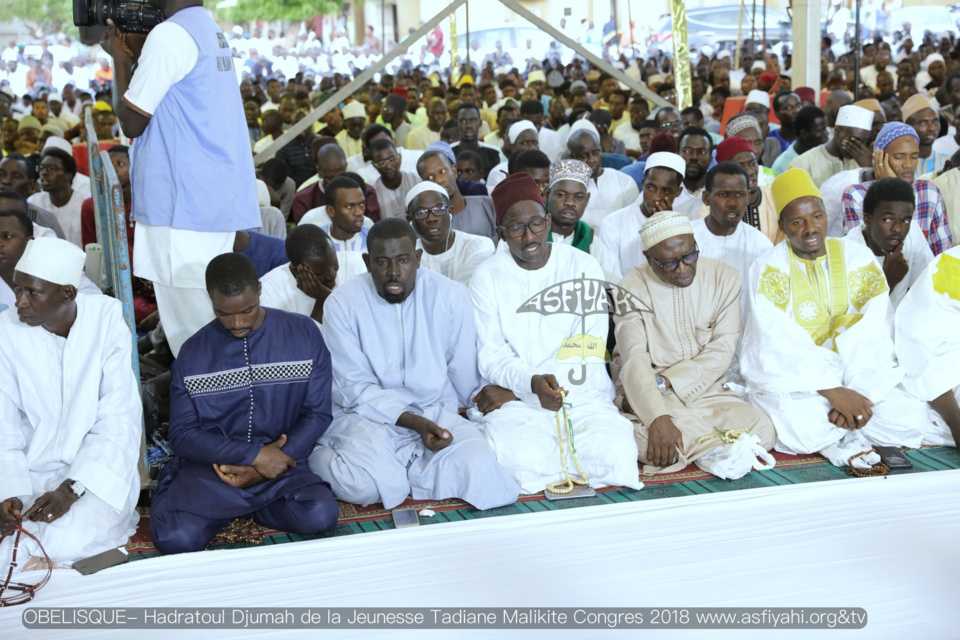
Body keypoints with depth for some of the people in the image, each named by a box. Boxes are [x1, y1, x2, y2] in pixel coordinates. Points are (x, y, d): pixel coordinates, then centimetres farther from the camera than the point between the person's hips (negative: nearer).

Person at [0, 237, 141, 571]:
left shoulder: (106, 319, -11)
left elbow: (118, 420, -13)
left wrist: (72, 488, -22)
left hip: (97, 469, -1)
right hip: (30, 475, 2)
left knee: (64, 542, -28)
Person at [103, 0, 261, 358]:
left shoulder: (169, 36, -13)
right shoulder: (211, 32, 16)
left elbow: (131, 122, -9)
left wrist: (120, 59, 3)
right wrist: (137, 55, 16)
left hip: (185, 205, -10)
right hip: (219, 199, 10)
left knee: (190, 323, -6)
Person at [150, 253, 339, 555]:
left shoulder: (303, 335, 1)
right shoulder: (192, 353, 2)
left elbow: (318, 413, 1)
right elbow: (182, 435, -2)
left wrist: (265, 467, -12)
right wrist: (255, 455, -15)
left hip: (282, 462, 1)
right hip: (211, 465, -1)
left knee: (319, 515, -29)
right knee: (175, 537, -27)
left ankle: (230, 505, 0)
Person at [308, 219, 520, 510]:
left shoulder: (451, 295, -2)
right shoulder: (342, 303, -7)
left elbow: (466, 377, 7)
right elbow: (355, 389, -10)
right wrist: (415, 422, -20)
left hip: (436, 412, 3)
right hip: (367, 415, -3)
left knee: (477, 464, -27)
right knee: (365, 483, -33)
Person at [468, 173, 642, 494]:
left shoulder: (583, 268, 2)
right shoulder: (487, 277, 3)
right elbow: (491, 358, -4)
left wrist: (513, 389, -13)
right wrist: (532, 382, -27)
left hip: (580, 392, 1)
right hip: (514, 400, 0)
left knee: (614, 452, -29)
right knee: (520, 460, -32)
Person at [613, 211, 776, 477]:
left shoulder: (725, 278, 1)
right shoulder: (633, 288, -6)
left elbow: (722, 350, -6)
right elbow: (634, 361, -18)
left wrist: (664, 382, -17)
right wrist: (658, 418, -35)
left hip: (708, 393, 2)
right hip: (648, 397, -2)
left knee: (762, 429, -24)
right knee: (643, 436, -35)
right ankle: (719, 448, -20)